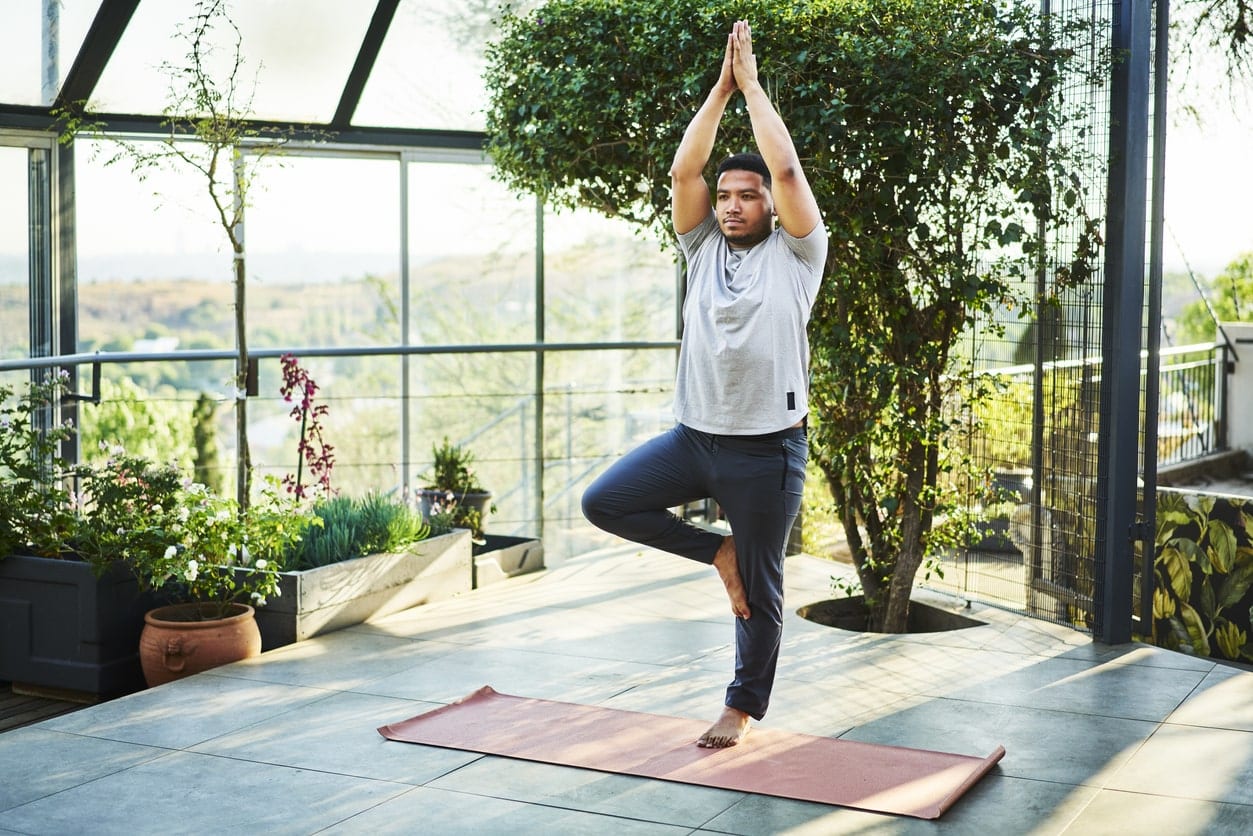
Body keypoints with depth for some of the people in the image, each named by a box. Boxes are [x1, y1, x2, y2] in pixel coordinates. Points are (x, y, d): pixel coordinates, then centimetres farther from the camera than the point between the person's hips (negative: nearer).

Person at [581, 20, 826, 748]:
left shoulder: (795, 253, -2)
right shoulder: (703, 249, 9)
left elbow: (788, 168, -13)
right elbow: (683, 171, 0)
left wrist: (753, 83, -5)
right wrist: (721, 86, 0)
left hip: (767, 448, -4)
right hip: (693, 436, 5)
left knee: (760, 585, 5)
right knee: (603, 502, -5)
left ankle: (744, 707, 24)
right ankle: (717, 551, 11)